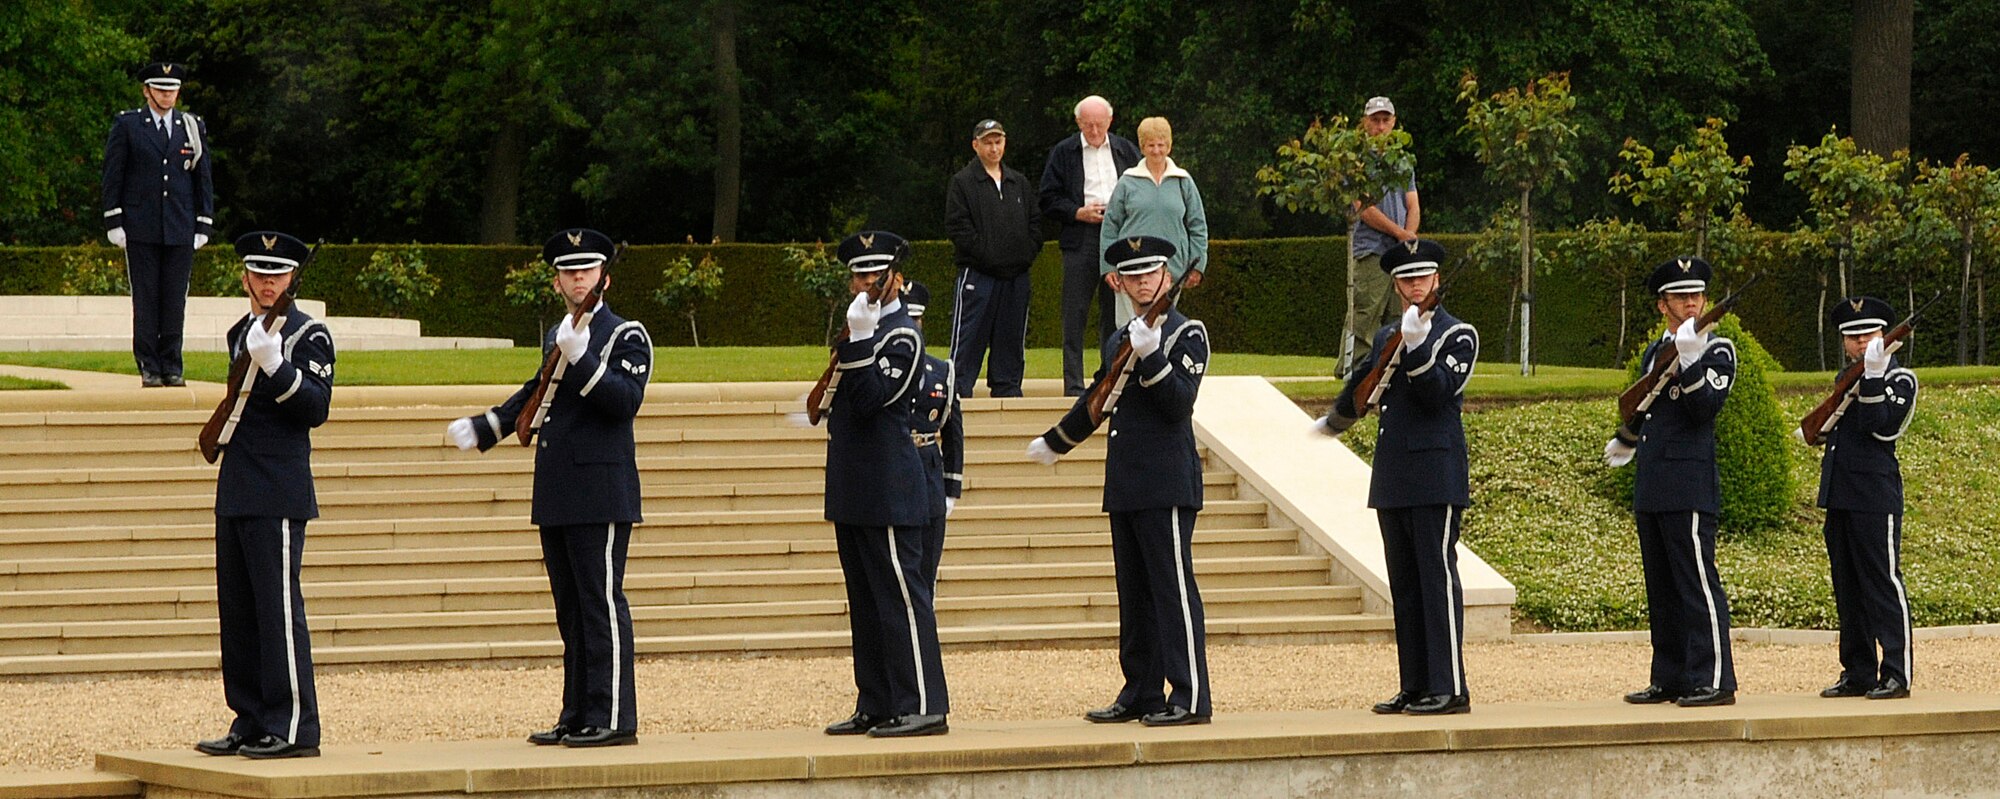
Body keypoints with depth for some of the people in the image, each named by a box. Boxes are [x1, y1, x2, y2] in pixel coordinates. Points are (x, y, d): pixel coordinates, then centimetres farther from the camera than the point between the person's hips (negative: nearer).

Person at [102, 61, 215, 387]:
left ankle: (171, 367, 6)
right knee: (145, 299, -2)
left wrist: (204, 225, 7)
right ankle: (149, 368, 2)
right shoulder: (126, 126, 4)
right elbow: (112, 176, 3)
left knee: (175, 300, 1)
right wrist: (114, 222, -3)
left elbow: (203, 179, 13)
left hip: (181, 230, 2)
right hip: (141, 230, -2)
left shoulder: (193, 128, 11)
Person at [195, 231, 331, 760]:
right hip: (235, 492, 8)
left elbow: (315, 408, -15)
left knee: (279, 610, -8)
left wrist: (276, 365, -26)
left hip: (278, 495, -8)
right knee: (238, 612, 9)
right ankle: (252, 723, 15)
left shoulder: (309, 334, -5)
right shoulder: (241, 334, 18)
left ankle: (294, 729, -5)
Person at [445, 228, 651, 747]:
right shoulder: (555, 336, 17)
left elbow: (626, 400, -19)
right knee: (570, 608, 10)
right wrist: (482, 428, 33)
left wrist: (582, 359, -27)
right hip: (556, 498, 8)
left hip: (600, 495, -8)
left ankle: (613, 719, -7)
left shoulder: (625, 336, -5)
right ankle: (577, 718, 15)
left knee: (601, 602, -9)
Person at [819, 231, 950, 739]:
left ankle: (923, 706, -7)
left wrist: (858, 341, -29)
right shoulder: (858, 330, 17)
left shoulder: (902, 335, -10)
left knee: (901, 596, -8)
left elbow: (870, 400, -23)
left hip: (888, 492, -9)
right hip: (853, 493, 9)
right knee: (865, 601, 11)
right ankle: (875, 706, 16)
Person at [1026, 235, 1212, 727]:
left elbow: (1180, 403, -16)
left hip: (1167, 483, -8)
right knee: (1134, 593, 10)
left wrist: (1152, 357, -27)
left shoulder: (1187, 333, -3)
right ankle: (1141, 694, 15)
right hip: (1125, 488, 8)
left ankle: (1191, 699, -9)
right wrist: (1054, 443, 42)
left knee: (1172, 588, -9)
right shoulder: (1118, 343, 18)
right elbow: (1096, 404, 32)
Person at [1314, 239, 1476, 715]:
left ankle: (1449, 688, -11)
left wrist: (1416, 348, -30)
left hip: (1436, 475, -7)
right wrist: (1335, 422, 46)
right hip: (1393, 479, 7)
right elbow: (1362, 388, 34)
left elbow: (1440, 391, -18)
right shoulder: (1386, 338, 17)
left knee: (1437, 577, -11)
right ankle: (1415, 688, 14)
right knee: (1404, 585, 9)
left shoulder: (1458, 335, -2)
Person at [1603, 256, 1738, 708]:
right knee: (1661, 588, 11)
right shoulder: (1654, 354, 17)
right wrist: (1625, 444, 48)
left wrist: (1690, 361, -31)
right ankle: (1670, 679, 16)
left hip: (1690, 486, -8)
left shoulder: (1717, 350, -3)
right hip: (1651, 491, 8)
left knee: (1697, 583, -10)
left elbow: (1707, 407, -19)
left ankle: (1714, 681, -10)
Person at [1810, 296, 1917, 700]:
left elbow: (1880, 426, -19)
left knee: (1883, 583, -7)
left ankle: (1896, 675, -6)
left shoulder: (1899, 379, -4)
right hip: (1840, 496, 8)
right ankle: (1858, 674, 15)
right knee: (1847, 588, 10)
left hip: (1875, 496, -8)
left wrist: (1873, 378, -25)